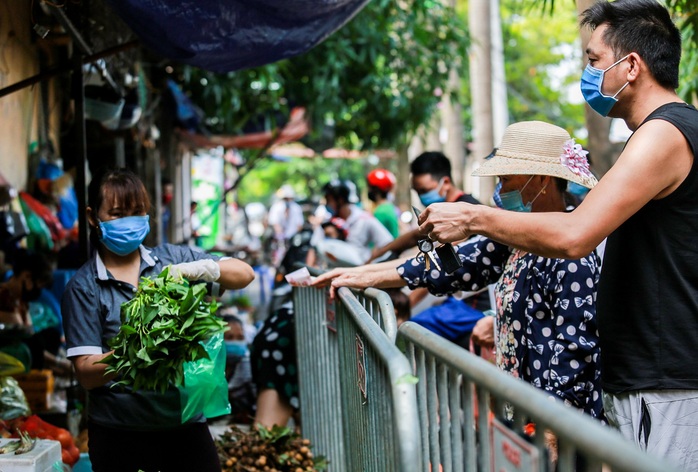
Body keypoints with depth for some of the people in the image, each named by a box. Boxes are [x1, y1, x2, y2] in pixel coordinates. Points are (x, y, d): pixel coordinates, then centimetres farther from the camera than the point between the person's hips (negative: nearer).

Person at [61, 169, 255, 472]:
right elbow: (86, 373, -8)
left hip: (185, 421, 2)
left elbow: (244, 274, 1)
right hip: (121, 434, -2)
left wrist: (194, 269, -17)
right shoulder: (83, 286, -2)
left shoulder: (171, 258, 5)